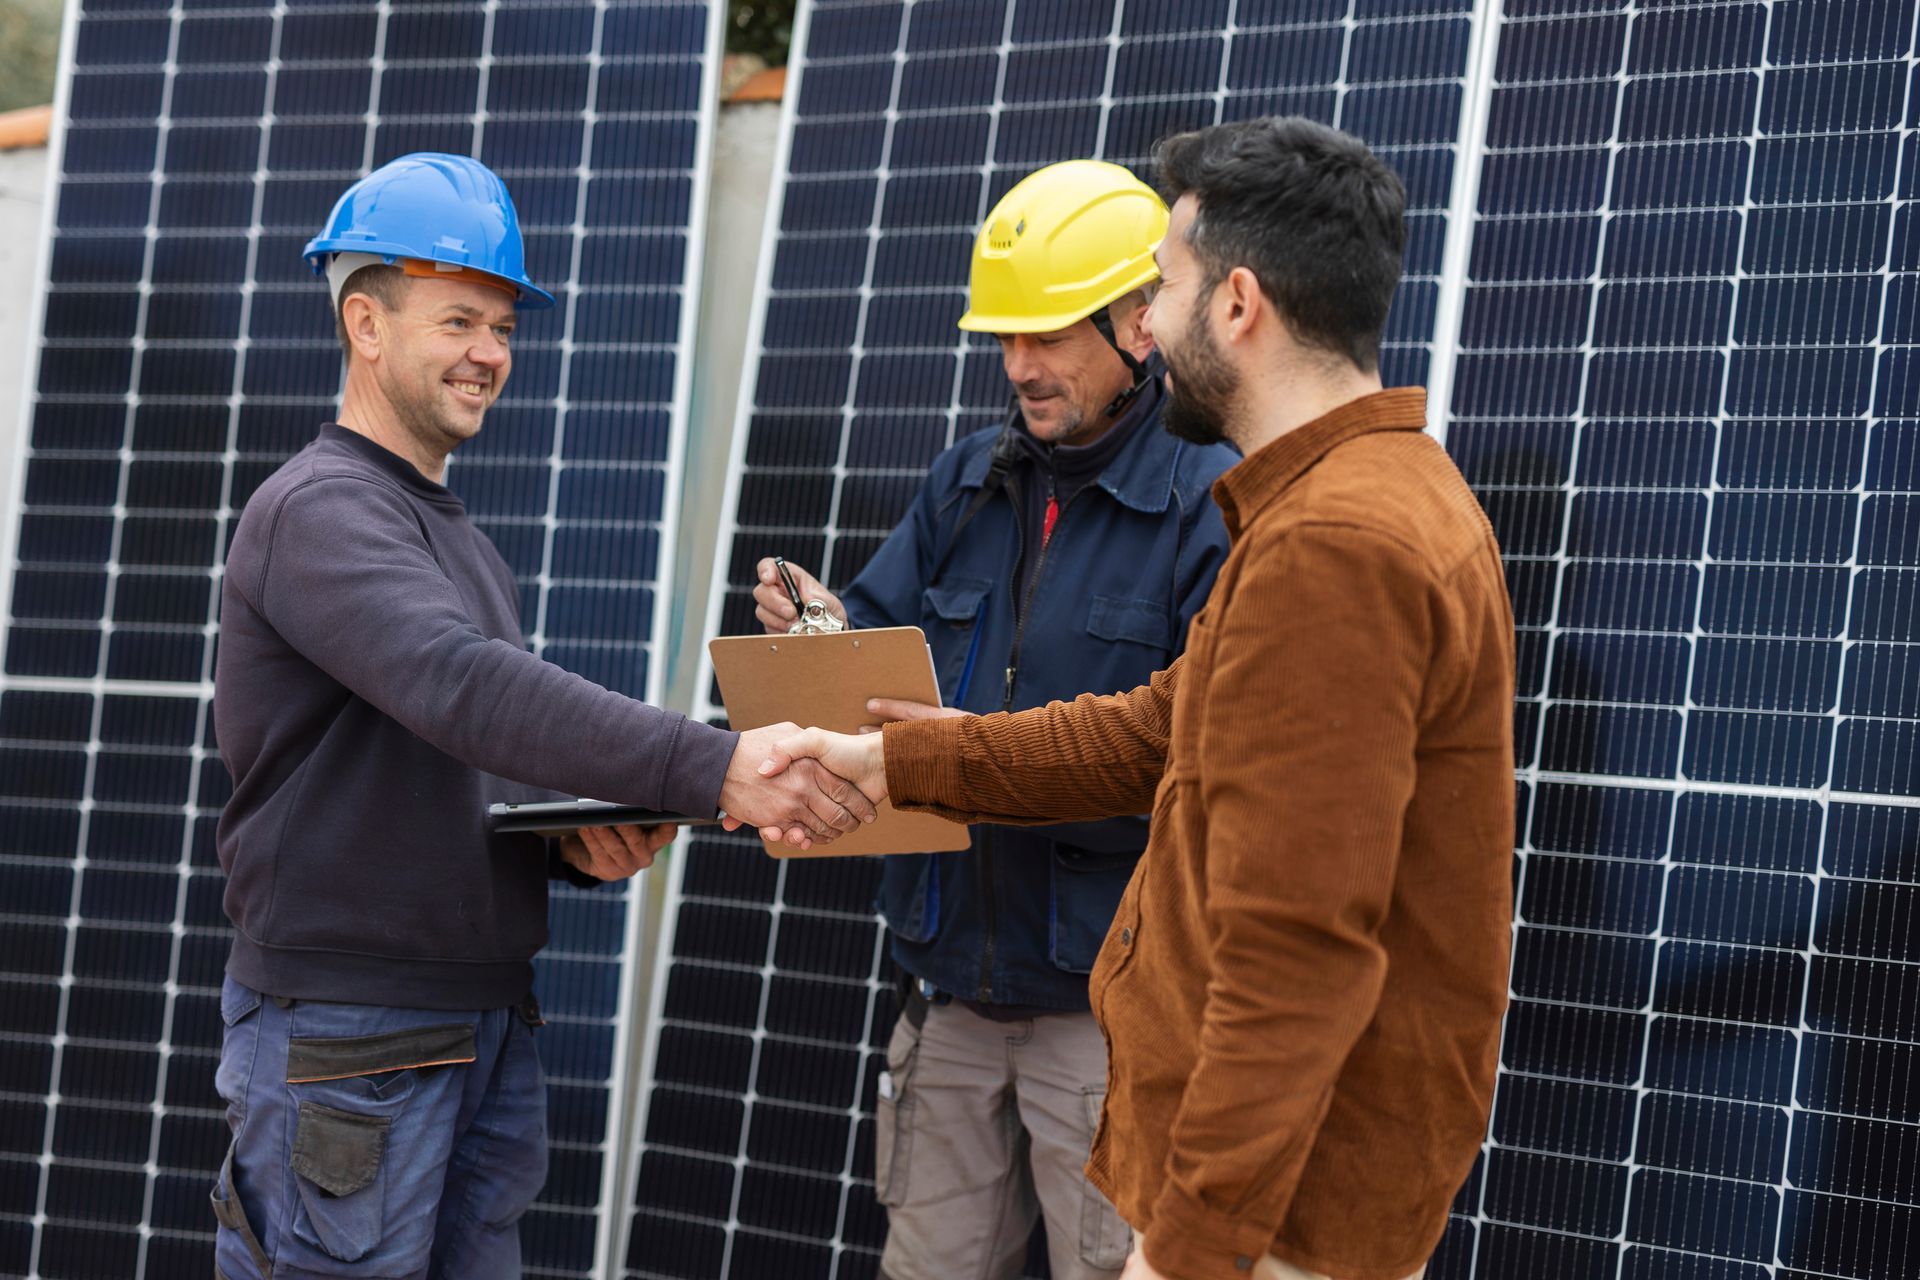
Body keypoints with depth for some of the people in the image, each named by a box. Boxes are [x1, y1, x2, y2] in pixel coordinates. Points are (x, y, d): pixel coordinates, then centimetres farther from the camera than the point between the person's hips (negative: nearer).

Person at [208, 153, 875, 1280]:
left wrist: (585, 843, 0)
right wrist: (713, 768, -38)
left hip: (488, 1026, 9)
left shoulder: (460, 540, 20)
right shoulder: (321, 510, -12)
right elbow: (466, 688, -29)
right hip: (347, 1036, -9)